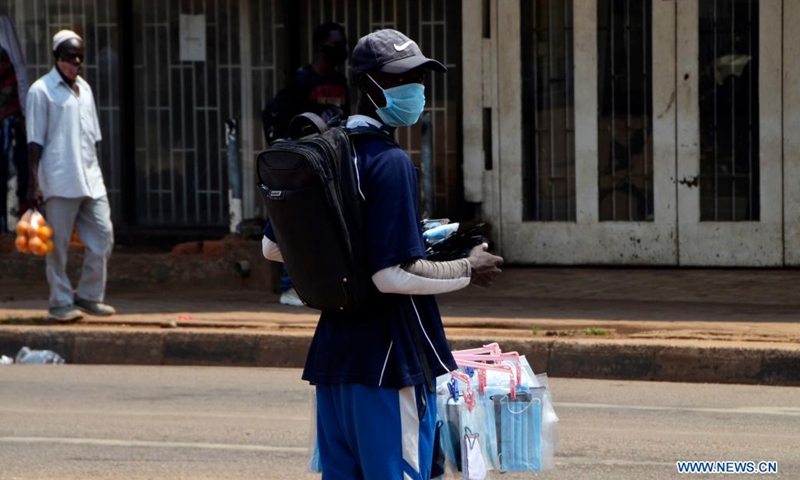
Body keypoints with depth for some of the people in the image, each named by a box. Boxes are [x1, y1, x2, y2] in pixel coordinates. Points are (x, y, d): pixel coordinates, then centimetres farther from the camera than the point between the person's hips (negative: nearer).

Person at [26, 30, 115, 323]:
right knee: (59, 244, -1)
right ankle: (60, 304, 6)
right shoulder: (41, 91, -5)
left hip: (90, 180, 6)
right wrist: (34, 183, -12)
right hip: (60, 182, -6)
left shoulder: (84, 89, 15)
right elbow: (35, 141, -8)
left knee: (103, 235, 1)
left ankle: (89, 296, 12)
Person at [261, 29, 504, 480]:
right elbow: (394, 276, -23)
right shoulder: (390, 163, -17)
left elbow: (273, 247, 19)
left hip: (333, 354, 8)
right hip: (390, 358, -8)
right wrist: (468, 270, -9)